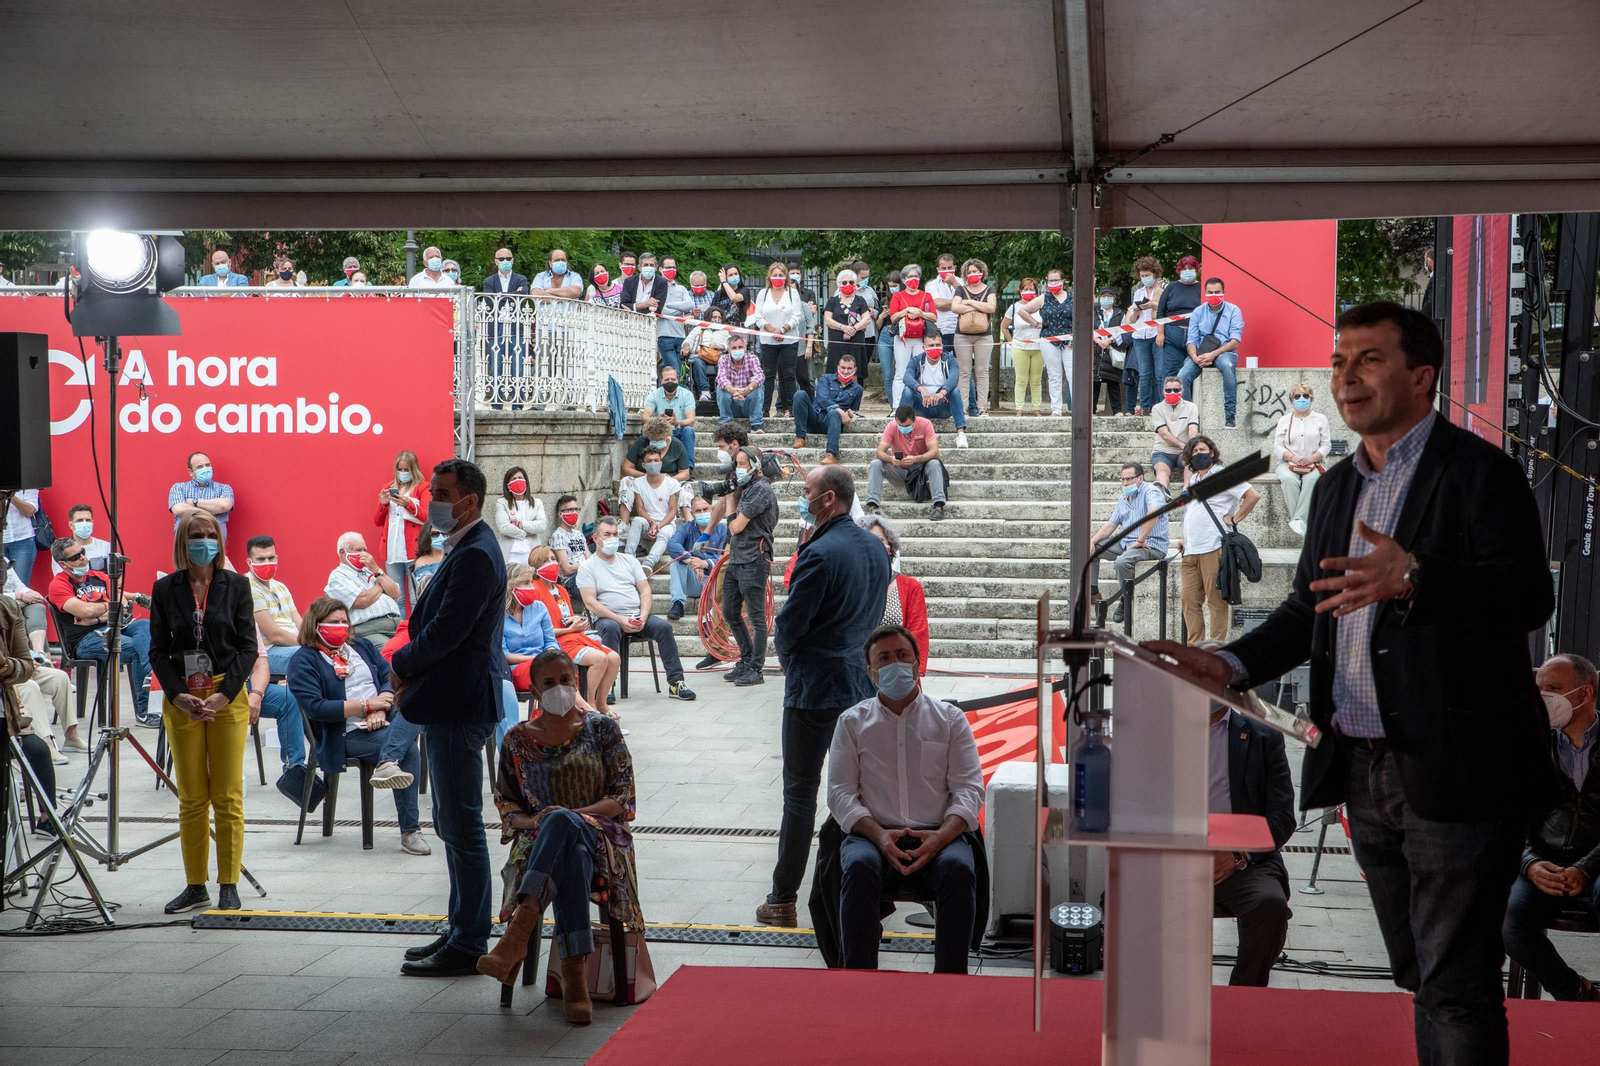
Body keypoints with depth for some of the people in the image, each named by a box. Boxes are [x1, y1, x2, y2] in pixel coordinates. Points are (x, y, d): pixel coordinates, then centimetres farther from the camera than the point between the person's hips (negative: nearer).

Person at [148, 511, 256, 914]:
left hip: (228, 697, -1)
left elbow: (248, 647, -1)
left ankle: (228, 886, 4)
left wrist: (223, 694, -12)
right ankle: (196, 887, 11)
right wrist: (178, 695, -11)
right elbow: (158, 650, 4)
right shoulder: (165, 589, 5)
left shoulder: (236, 585, 2)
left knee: (228, 797, -2)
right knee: (191, 799, 5)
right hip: (181, 699, 1)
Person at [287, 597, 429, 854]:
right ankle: (409, 831, -32)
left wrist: (380, 709, -11)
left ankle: (387, 764, -50)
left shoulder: (362, 646, 22)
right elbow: (314, 707, -11)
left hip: (385, 721, 5)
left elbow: (390, 676, 12)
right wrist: (366, 705, -13)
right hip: (348, 735, -5)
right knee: (409, 750, -30)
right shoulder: (303, 661, 2)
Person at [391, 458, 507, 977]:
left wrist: (402, 666, -6)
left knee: (462, 827, -5)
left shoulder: (476, 555, -17)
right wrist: (410, 671, 5)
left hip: (460, 707, -11)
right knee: (453, 826, 16)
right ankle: (461, 932, 25)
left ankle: (468, 947, 0)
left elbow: (446, 632, -21)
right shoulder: (465, 549, 16)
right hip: (452, 704, 11)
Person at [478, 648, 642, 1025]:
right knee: (571, 855, -42)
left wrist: (575, 814, -16)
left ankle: (518, 932, -57)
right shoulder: (517, 740, 15)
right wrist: (532, 821, -9)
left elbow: (624, 799, 3)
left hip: (601, 835, -1)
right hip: (539, 841, 1)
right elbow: (505, 804, 16)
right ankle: (575, 975, -55)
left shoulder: (601, 730, 10)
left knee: (562, 823, -43)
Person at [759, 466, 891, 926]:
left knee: (800, 792, 0)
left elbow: (789, 623, -16)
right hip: (864, 682, 7)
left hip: (816, 686, -7)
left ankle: (783, 899, 5)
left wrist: (786, 660, 4)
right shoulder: (876, 548, 6)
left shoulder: (819, 554, -19)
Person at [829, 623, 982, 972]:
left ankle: (950, 979, -26)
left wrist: (942, 836, -15)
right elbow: (841, 791, 5)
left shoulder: (950, 718, 14)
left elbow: (969, 788, 5)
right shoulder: (852, 722, 15)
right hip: (874, 834, 0)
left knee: (958, 869, -33)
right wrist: (879, 835, -14)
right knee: (859, 867, -34)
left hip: (937, 837, 0)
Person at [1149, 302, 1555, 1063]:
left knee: (1456, 983, -5)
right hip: (1364, 771, 8)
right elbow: (1310, 608, 21)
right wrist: (1232, 666, 5)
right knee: (1420, 976, 16)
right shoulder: (1338, 486, 16)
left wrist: (1412, 578, -37)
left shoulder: (1479, 472, -9)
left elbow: (1529, 595, -22)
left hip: (1456, 772, -8)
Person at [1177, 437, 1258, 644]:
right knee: (1190, 601, 4)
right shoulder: (1193, 479, 22)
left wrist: (1234, 519, -8)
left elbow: (1253, 496, -10)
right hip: (1190, 552, 8)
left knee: (1216, 601, -5)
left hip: (1213, 549, -8)